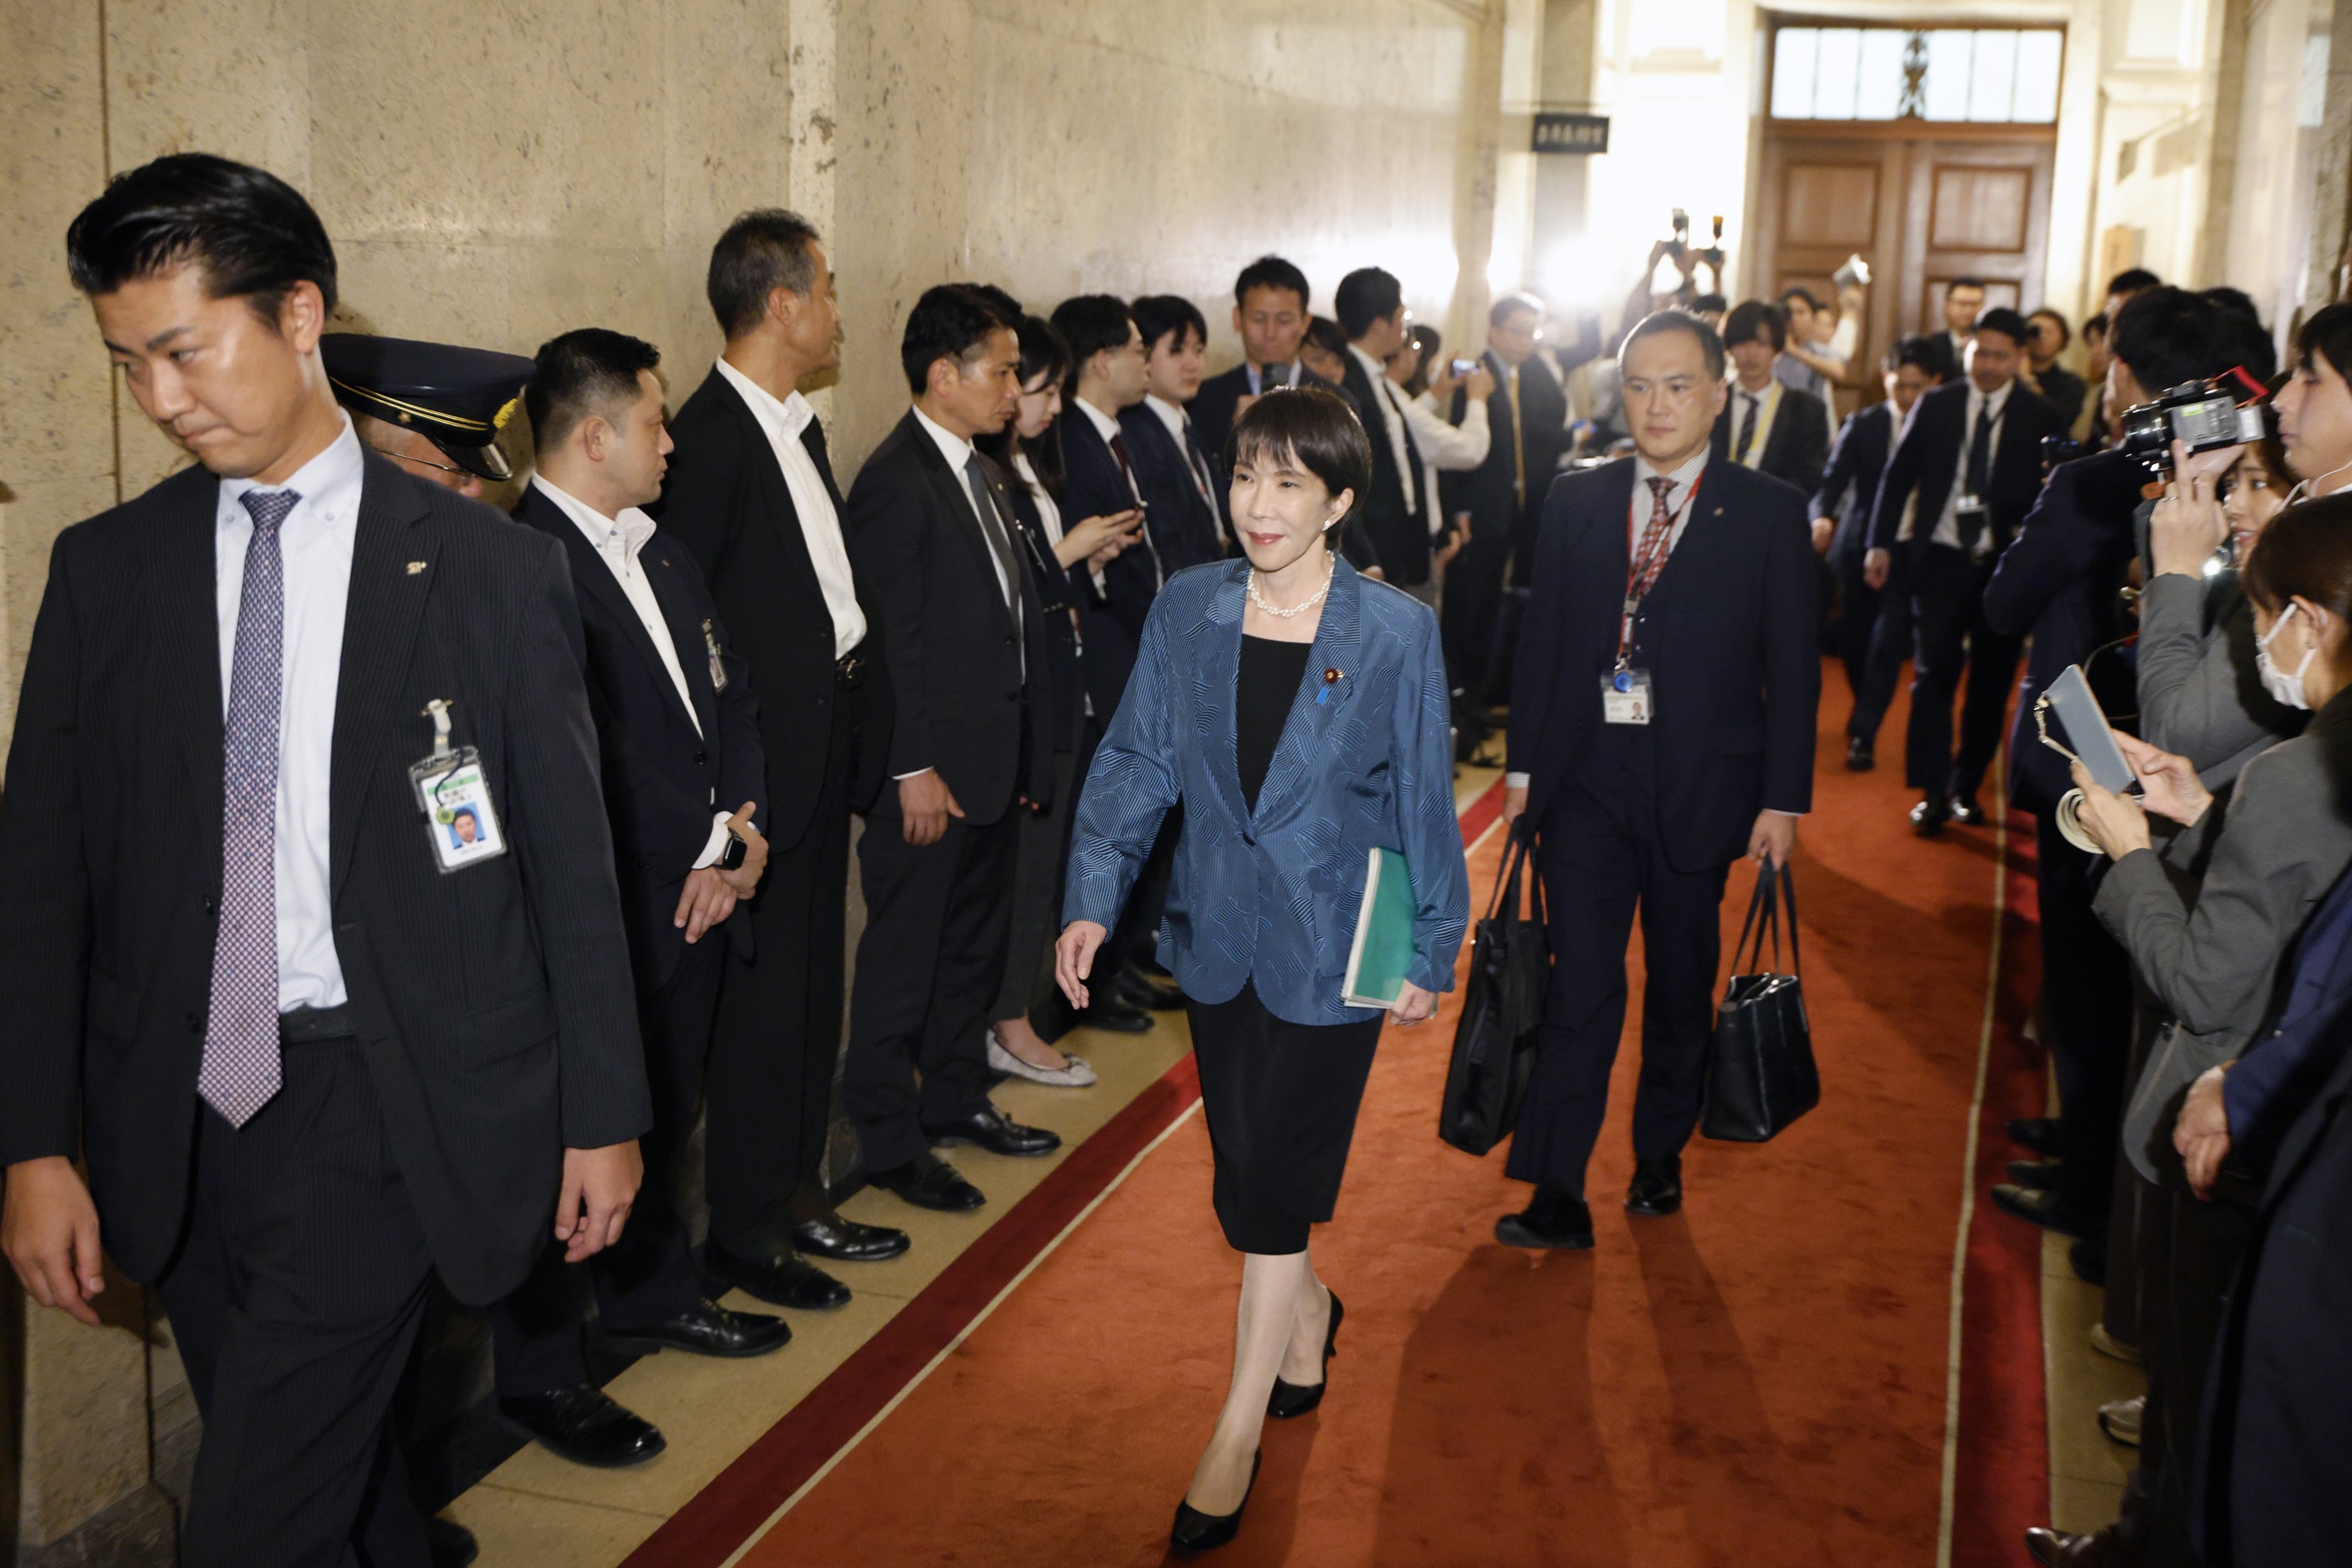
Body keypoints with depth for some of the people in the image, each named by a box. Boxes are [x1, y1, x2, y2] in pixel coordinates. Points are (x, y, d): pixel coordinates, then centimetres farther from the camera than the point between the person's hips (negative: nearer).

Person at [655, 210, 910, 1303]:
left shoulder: (797, 429, 13)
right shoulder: (710, 438, -17)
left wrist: (861, 735, 9)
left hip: (824, 745, 9)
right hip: (766, 759, -9)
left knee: (811, 981, 17)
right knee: (760, 991, 1)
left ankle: (795, 1195, 31)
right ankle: (741, 1227, 16)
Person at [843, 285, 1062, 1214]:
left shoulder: (979, 473, 12)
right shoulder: (896, 483, -16)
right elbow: (893, 640, -19)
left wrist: (1029, 752, 13)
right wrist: (915, 769, -19)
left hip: (996, 761, 9)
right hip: (933, 770, -9)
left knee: (975, 944, 20)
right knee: (904, 958, 3)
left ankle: (955, 1100, 36)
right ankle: (888, 1139, 15)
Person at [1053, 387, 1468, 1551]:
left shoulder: (1396, 633, -10)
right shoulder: (1186, 611, -2)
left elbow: (1425, 803, -3)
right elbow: (1136, 761, 3)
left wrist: (1432, 953, 1)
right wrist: (1092, 897, -5)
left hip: (1329, 949, -3)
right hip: (1217, 936, 4)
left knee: (1272, 1181, -2)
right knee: (1245, 1165, 15)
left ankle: (1239, 1434, 13)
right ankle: (1307, 1314, 45)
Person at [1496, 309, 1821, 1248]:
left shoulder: (1768, 513, -2)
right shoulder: (1576, 502, 5)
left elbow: (1793, 666, -2)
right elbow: (1542, 638, 8)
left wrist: (1783, 799, -5)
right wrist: (1523, 765, 5)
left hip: (1701, 783, 0)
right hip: (1586, 775, 1)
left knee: (1681, 983, 13)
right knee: (1580, 985, -3)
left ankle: (1660, 1156, 32)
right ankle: (1556, 1195, 1)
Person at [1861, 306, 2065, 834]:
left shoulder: (2040, 419, 2)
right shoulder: (1935, 406, 5)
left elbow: (2050, 495, 2)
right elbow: (1899, 474, 8)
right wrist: (1881, 542, 2)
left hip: (2005, 566, 0)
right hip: (1941, 558, 0)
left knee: (1990, 683, 6)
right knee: (1933, 674, -5)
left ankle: (1965, 789, 19)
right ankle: (1931, 791, 0)